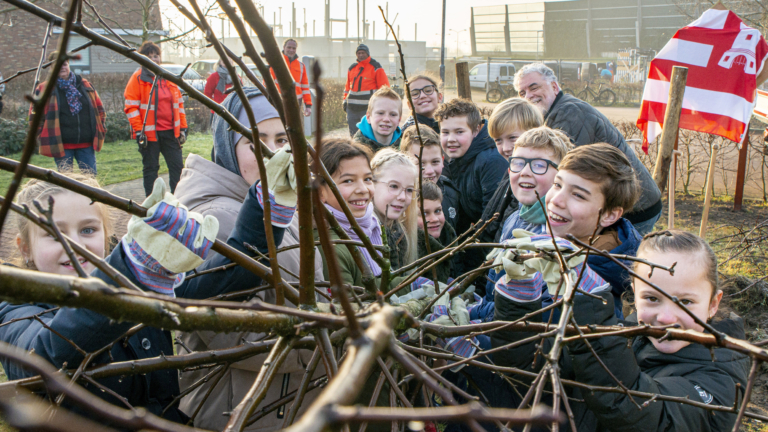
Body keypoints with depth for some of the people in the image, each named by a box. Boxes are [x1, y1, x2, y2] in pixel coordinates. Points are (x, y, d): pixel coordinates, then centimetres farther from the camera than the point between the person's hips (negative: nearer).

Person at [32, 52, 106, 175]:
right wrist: (42, 137, -2)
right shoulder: (44, 89, 2)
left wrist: (101, 130, 9)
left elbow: (99, 108, 17)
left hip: (86, 144, 3)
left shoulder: (85, 85, 10)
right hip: (61, 146, -3)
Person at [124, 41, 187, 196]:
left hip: (171, 131, 4)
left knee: (177, 166, 5)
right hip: (149, 133, -4)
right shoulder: (138, 78, -2)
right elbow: (131, 107, -7)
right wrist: (139, 131, -14)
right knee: (151, 168, 4)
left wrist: (183, 128, 11)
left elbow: (179, 103, 16)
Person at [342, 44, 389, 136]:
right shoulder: (352, 68, 18)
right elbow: (348, 86, 26)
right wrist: (345, 100, 16)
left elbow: (384, 87, -2)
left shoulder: (376, 67, 1)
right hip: (352, 107, 6)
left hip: (368, 107, -6)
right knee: (353, 133, 8)